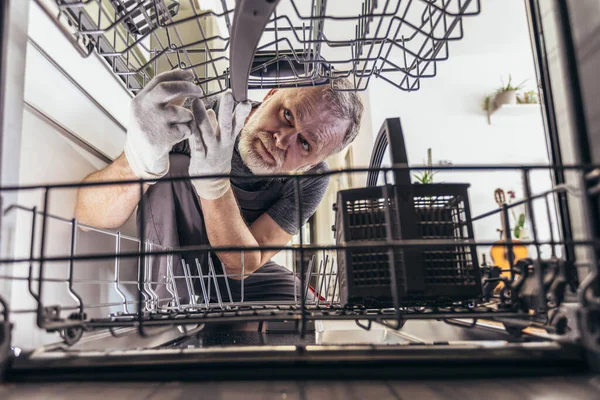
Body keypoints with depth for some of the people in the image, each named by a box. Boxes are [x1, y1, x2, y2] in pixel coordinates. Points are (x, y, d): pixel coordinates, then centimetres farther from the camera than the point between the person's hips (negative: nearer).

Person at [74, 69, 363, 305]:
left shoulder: (311, 180, -20)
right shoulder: (195, 119, -26)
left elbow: (242, 265, -27)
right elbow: (87, 215, -32)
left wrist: (214, 182, -46)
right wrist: (137, 162, -56)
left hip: (245, 281, 2)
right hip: (174, 270, -1)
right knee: (172, 167, -28)